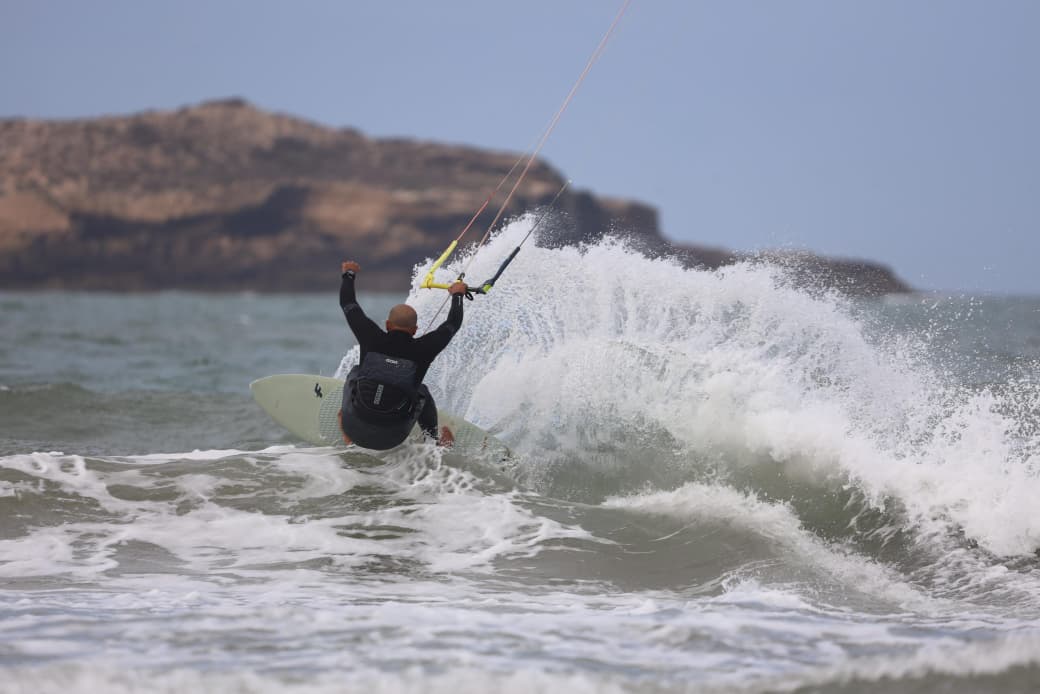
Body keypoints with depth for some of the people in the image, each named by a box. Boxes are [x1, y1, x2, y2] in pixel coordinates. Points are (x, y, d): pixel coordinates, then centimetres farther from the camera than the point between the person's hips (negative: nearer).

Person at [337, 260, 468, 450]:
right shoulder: (421, 350, -10)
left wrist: (349, 275, 26)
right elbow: (453, 324, 7)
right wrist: (457, 294, 26)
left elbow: (348, 303, 7)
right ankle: (434, 441, 39)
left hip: (356, 429, 1)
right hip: (391, 439, -1)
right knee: (422, 392, 26)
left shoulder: (372, 340, -9)